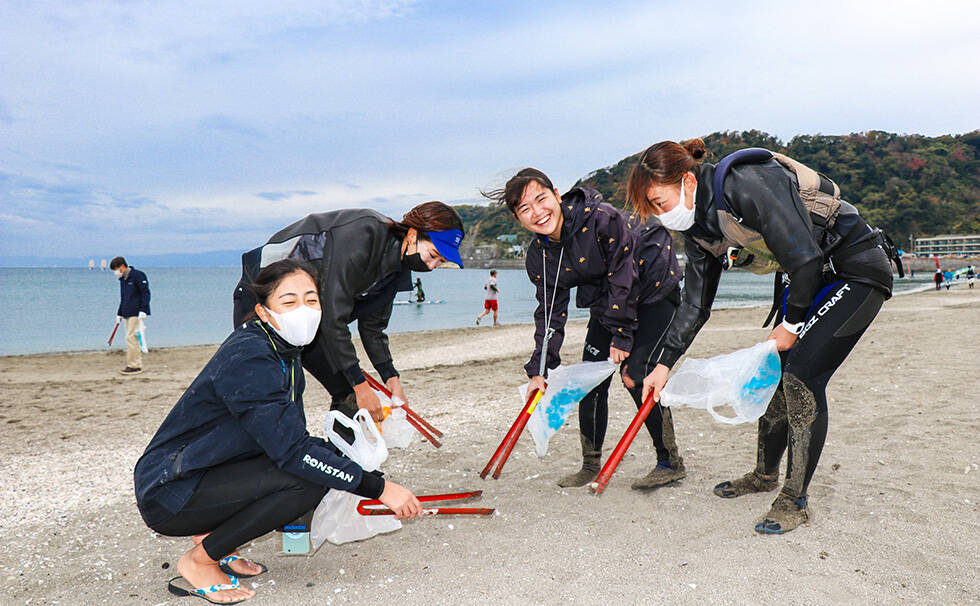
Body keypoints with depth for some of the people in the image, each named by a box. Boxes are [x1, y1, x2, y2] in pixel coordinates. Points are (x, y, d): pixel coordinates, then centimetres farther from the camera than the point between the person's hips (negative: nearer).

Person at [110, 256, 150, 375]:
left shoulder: (137, 275, -8)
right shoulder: (123, 279, 19)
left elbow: (146, 293, -12)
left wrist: (143, 310, -19)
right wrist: (119, 314, 24)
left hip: (136, 313, -9)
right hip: (127, 314, 9)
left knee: (131, 338, -12)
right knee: (133, 339, 9)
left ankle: (133, 366, -9)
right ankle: (138, 365, 13)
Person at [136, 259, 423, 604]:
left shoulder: (285, 352, 4)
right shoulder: (247, 359, -25)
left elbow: (292, 438, 9)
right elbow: (292, 452, -31)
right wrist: (380, 489, -29)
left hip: (211, 475, 9)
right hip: (168, 495, -9)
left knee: (326, 453, -1)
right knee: (308, 478, -25)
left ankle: (210, 534, 7)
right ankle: (197, 563, -8)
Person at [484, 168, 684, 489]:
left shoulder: (602, 218, -30)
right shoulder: (538, 257, -11)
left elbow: (624, 277, -24)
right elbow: (551, 312, -6)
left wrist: (621, 335, -20)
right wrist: (539, 369, -12)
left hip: (652, 289, -6)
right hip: (606, 303, 6)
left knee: (636, 376, -15)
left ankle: (670, 463, 2)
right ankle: (591, 465, 18)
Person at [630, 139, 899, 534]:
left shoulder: (745, 184, -28)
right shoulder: (699, 228, 0)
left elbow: (804, 255, -26)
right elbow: (695, 303, 6)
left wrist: (791, 324, -14)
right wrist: (664, 363, 3)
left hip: (856, 270, -8)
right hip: (807, 279, 8)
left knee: (802, 375, -15)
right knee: (776, 372, 8)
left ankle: (795, 500, -3)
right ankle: (765, 474, 29)